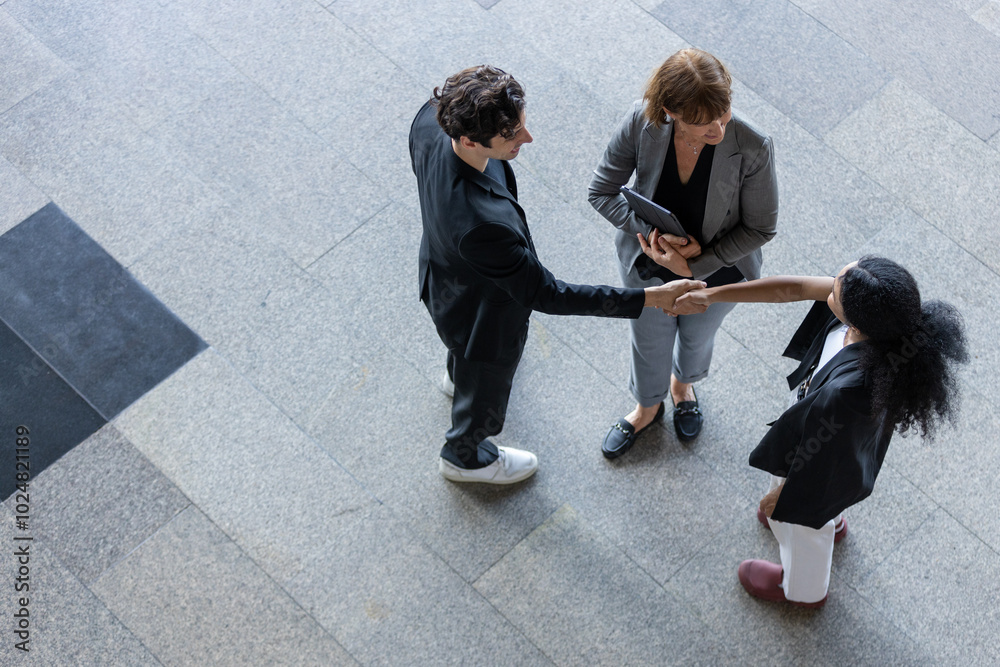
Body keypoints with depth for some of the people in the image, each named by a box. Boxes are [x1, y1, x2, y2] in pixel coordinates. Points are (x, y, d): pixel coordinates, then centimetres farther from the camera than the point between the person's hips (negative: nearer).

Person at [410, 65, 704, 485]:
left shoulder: (428, 120, -29)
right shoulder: (482, 223, -51)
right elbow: (544, 294, -37)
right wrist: (649, 298, -36)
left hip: (442, 276, 7)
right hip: (482, 317, -6)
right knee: (485, 391, 28)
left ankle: (457, 375, 77)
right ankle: (464, 457, 61)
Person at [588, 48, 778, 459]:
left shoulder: (752, 148, -35)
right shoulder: (641, 122, -32)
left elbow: (760, 229, -20)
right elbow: (601, 192, -17)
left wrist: (695, 265, -26)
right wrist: (652, 233, -30)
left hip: (717, 273, -1)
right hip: (649, 268, 1)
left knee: (697, 337, 32)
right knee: (650, 341, 29)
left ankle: (682, 383, 68)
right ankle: (648, 406, 62)